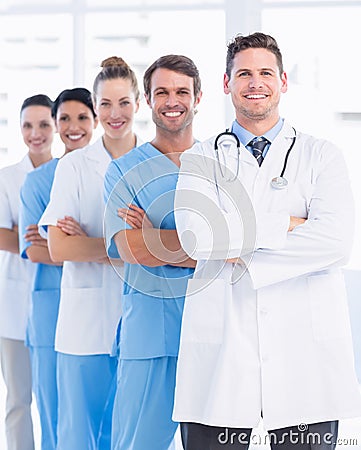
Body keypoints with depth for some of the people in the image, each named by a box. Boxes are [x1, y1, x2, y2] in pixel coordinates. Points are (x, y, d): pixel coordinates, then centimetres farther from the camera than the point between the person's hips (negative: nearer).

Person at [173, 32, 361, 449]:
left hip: (304, 353, 0)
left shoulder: (321, 155, 9)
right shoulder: (202, 159, 11)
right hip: (220, 352, 0)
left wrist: (243, 261, -7)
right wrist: (289, 223, -8)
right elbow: (197, 237, -9)